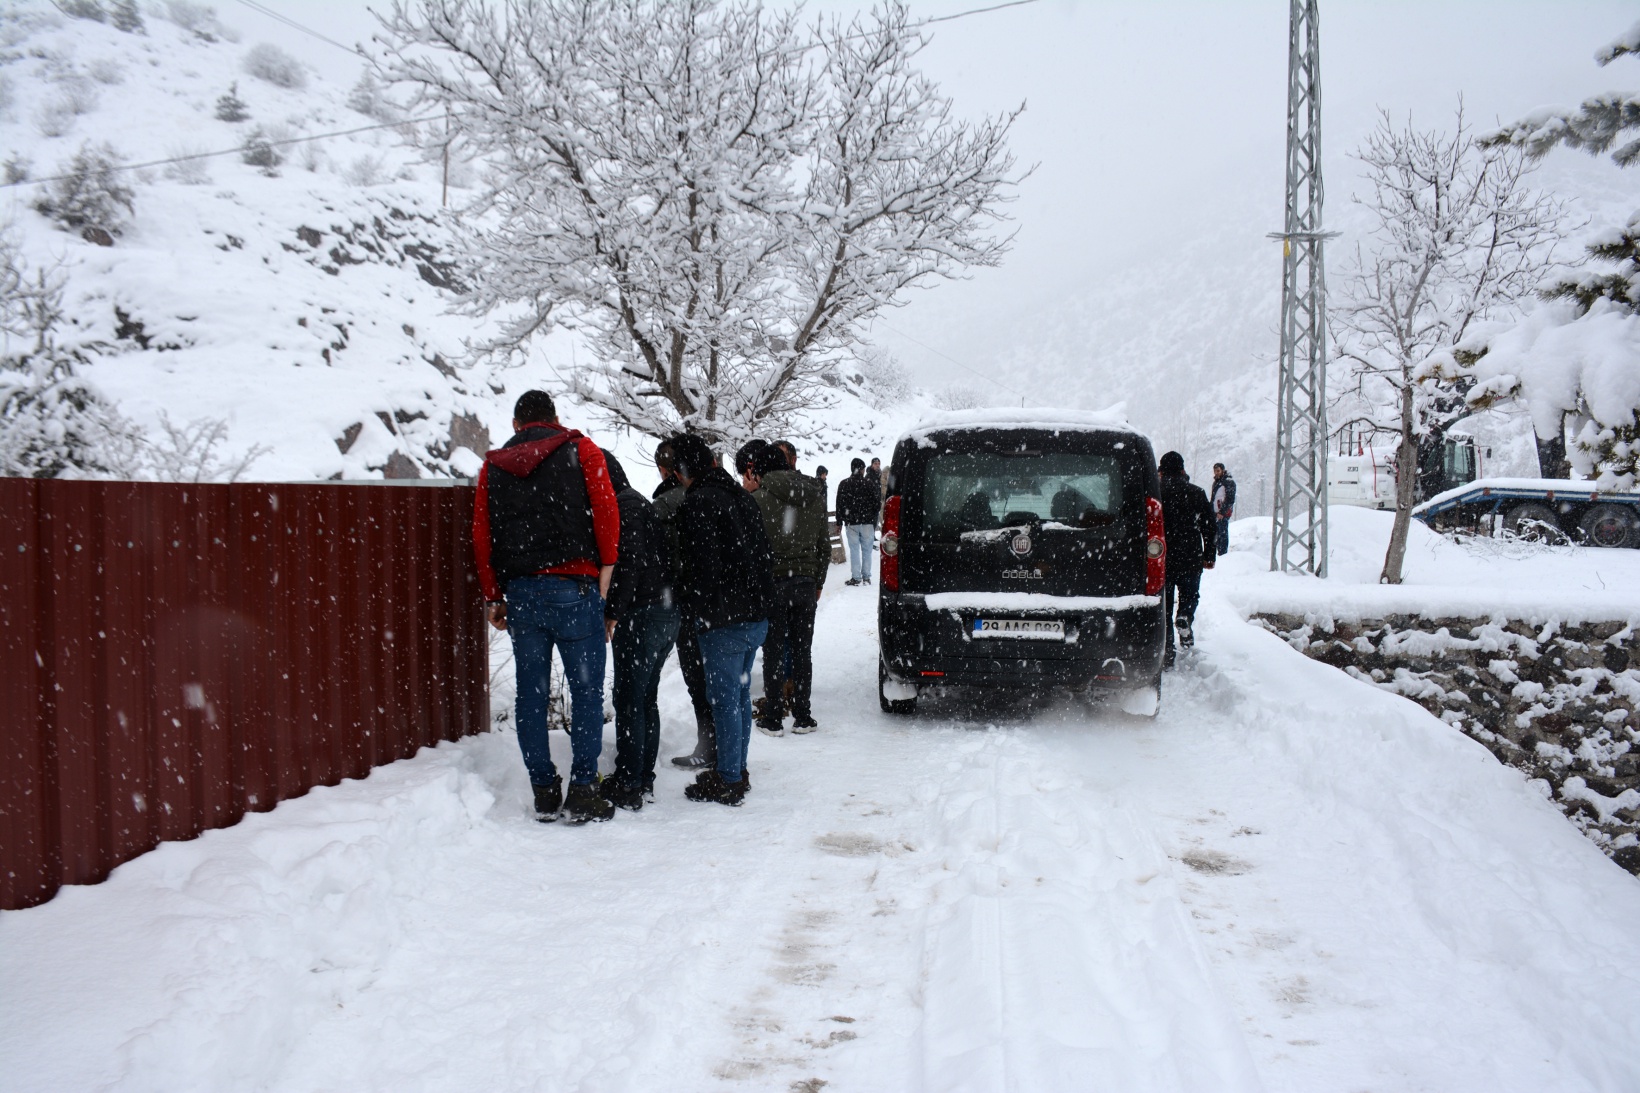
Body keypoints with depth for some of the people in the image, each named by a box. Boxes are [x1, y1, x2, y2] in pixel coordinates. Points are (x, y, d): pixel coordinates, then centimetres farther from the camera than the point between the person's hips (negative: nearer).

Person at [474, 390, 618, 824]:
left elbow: (481, 535, 10)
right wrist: (606, 567, 3)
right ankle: (582, 791, -3)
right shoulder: (580, 450, 7)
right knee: (586, 690, 0)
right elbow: (605, 509, -4)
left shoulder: (494, 465, 15)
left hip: (519, 592, 3)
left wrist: (493, 597, 13)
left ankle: (544, 792, 10)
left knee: (531, 694, 8)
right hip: (573, 588, -3)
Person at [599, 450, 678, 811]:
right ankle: (644, 778, 22)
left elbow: (631, 564, -20)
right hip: (667, 613, 10)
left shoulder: (624, 508, -11)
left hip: (641, 615, -10)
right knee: (646, 698, 16)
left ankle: (627, 785, -1)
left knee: (629, 700, -4)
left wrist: (612, 613, -16)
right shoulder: (642, 503, 19)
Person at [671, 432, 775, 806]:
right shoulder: (743, 498, 14)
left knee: (724, 699, -2)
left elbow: (703, 566, -20)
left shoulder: (697, 503, -15)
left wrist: (697, 613, -9)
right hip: (756, 618, 9)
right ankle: (737, 770, 25)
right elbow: (765, 555, 17)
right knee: (740, 694, 17)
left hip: (723, 622, -9)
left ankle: (729, 780, 3)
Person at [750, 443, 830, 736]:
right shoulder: (816, 497, 7)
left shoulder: (759, 499, -10)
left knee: (774, 652, 3)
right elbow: (824, 546, 12)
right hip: (806, 583, 4)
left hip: (773, 583, -4)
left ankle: (773, 719, 7)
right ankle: (803, 717, 15)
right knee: (802, 651, 11)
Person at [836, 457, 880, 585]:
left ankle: (856, 577, 0)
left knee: (854, 550, 3)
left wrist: (839, 522, 6)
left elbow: (839, 504, 1)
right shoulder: (868, 483, -5)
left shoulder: (844, 484, -1)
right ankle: (866, 576, 7)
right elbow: (876, 502, -2)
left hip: (851, 523, 0)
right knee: (866, 550, 7)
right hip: (867, 522, 0)